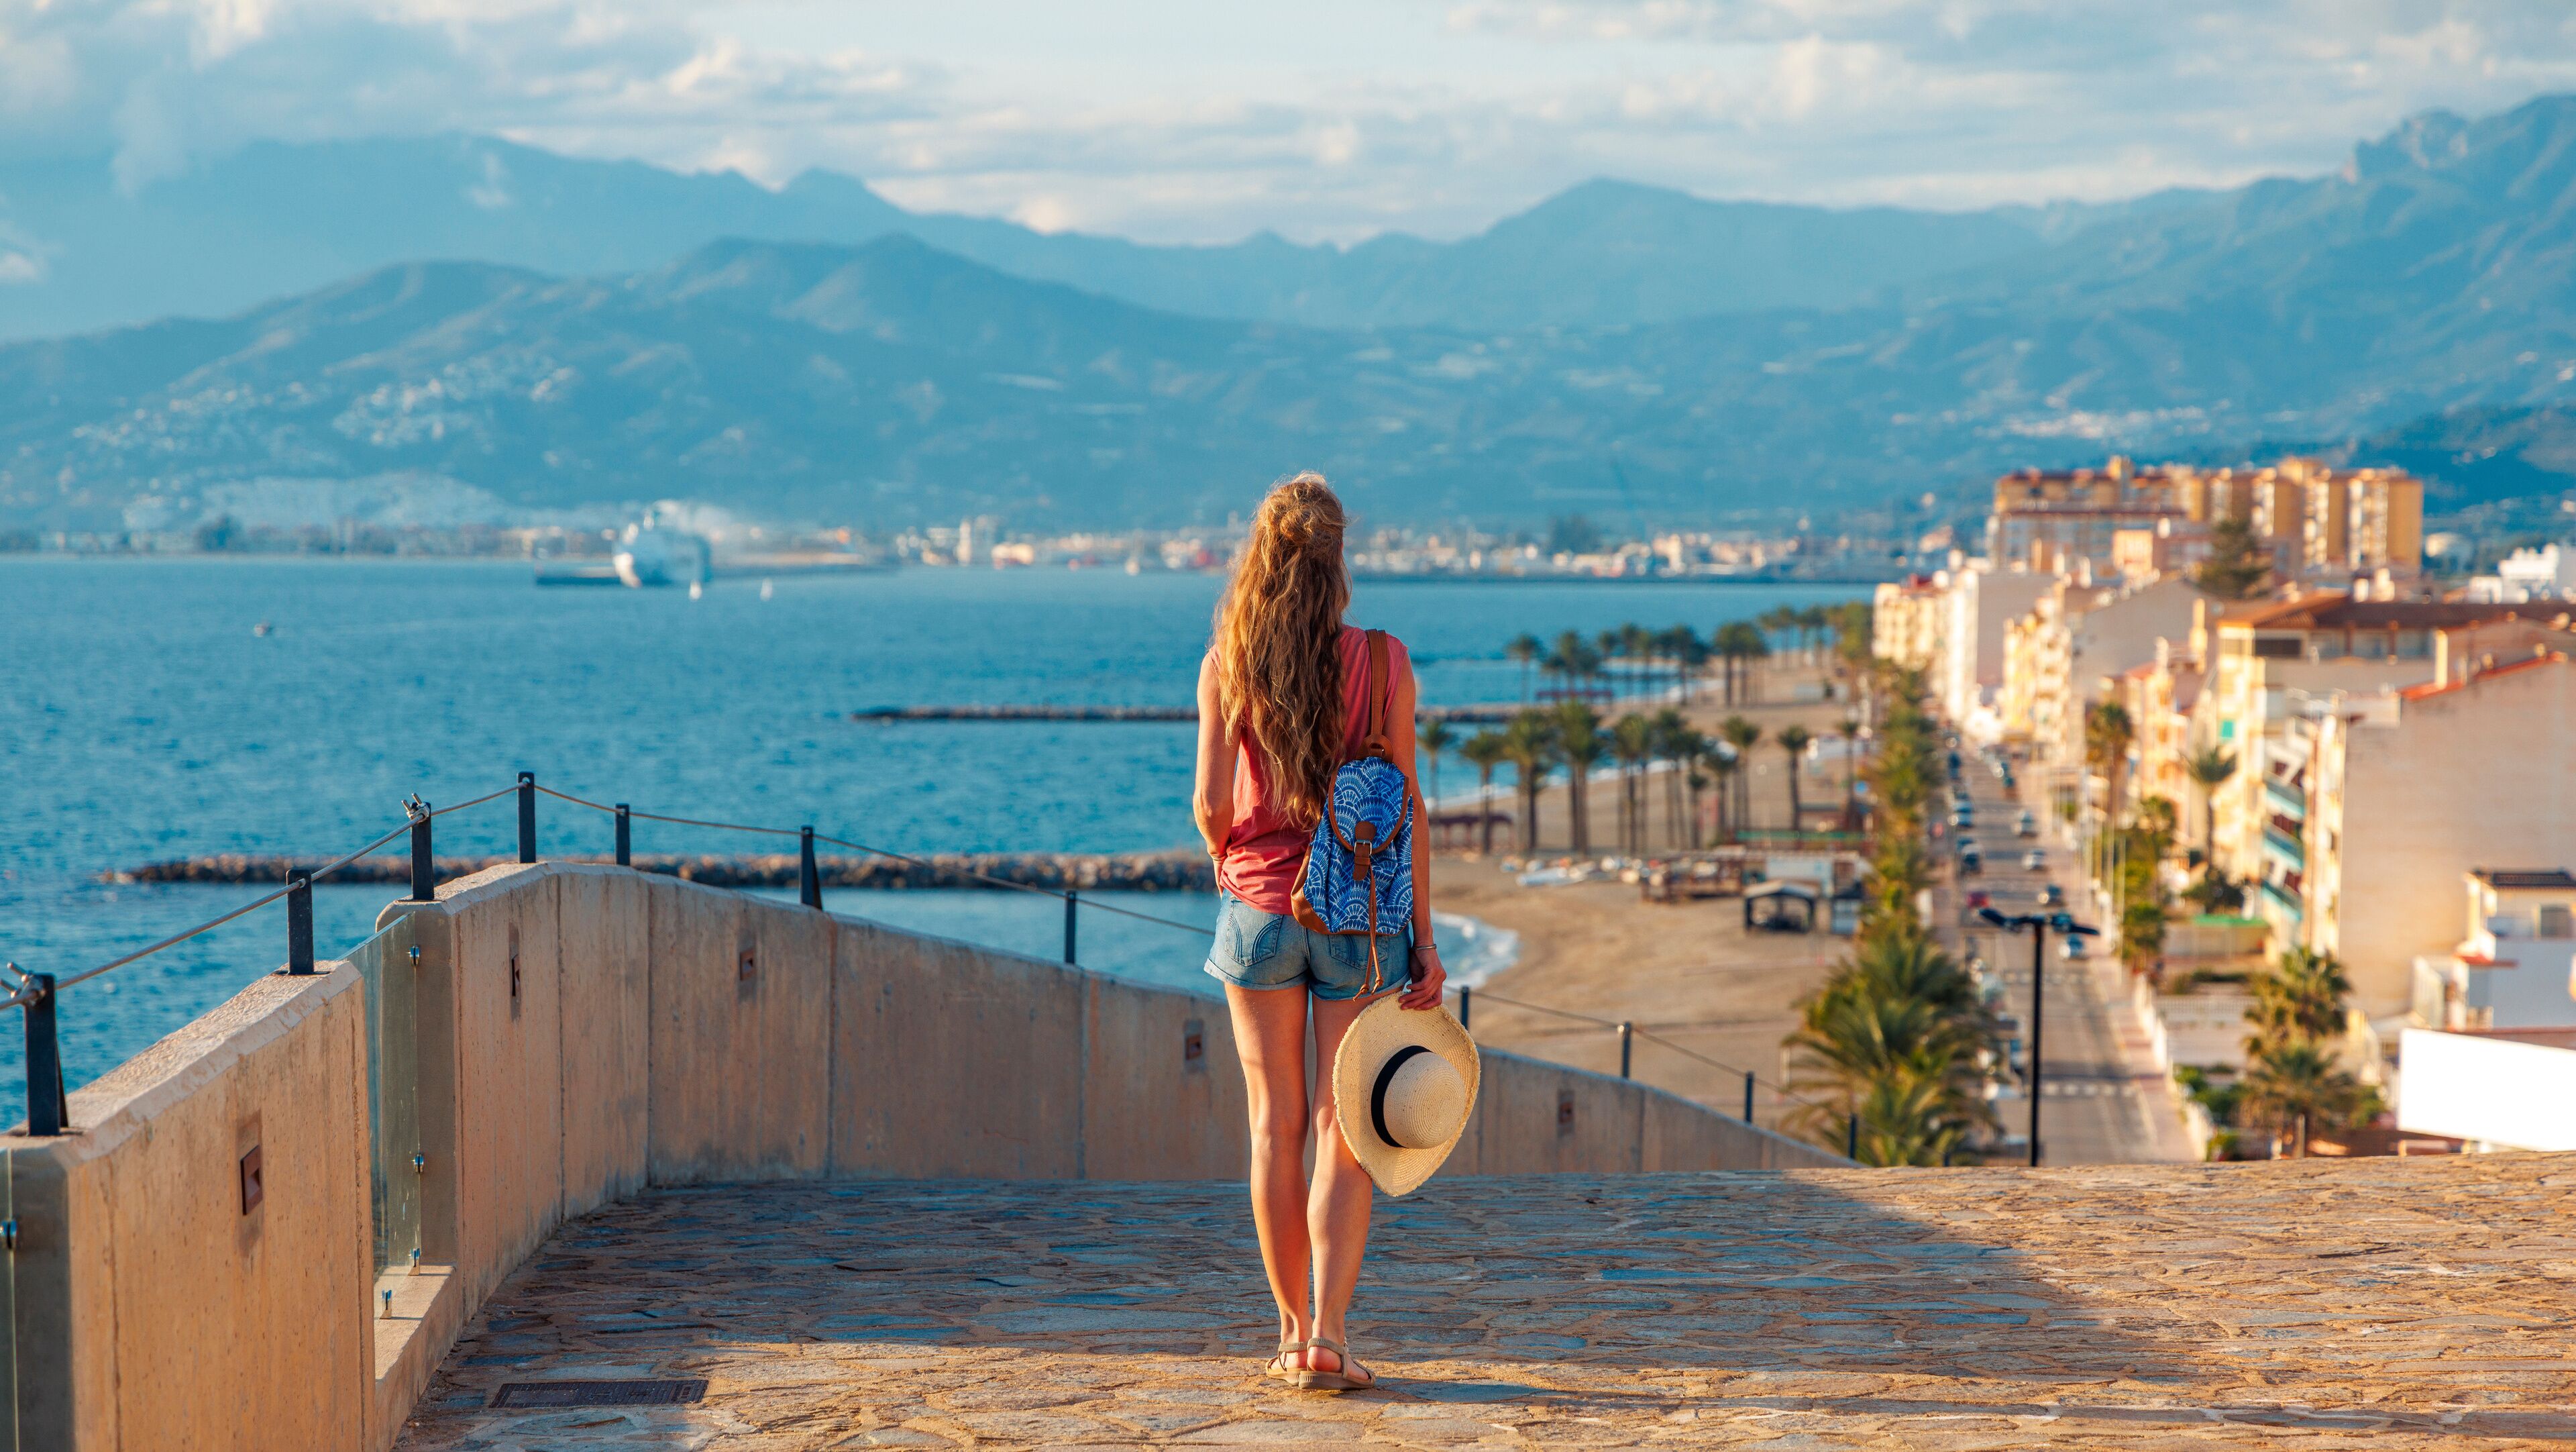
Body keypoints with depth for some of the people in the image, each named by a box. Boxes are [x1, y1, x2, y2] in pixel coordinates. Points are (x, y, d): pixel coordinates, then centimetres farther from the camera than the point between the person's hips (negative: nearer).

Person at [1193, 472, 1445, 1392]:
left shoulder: (1226, 664, -4)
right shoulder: (1382, 663, -6)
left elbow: (1211, 804, -6)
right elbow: (1403, 808, -5)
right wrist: (1422, 938, -1)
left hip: (1259, 905, 1)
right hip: (1359, 914, -1)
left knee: (1277, 1125, 10)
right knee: (1343, 1130, 2)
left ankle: (1293, 1331, 14)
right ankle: (1328, 1330, -9)